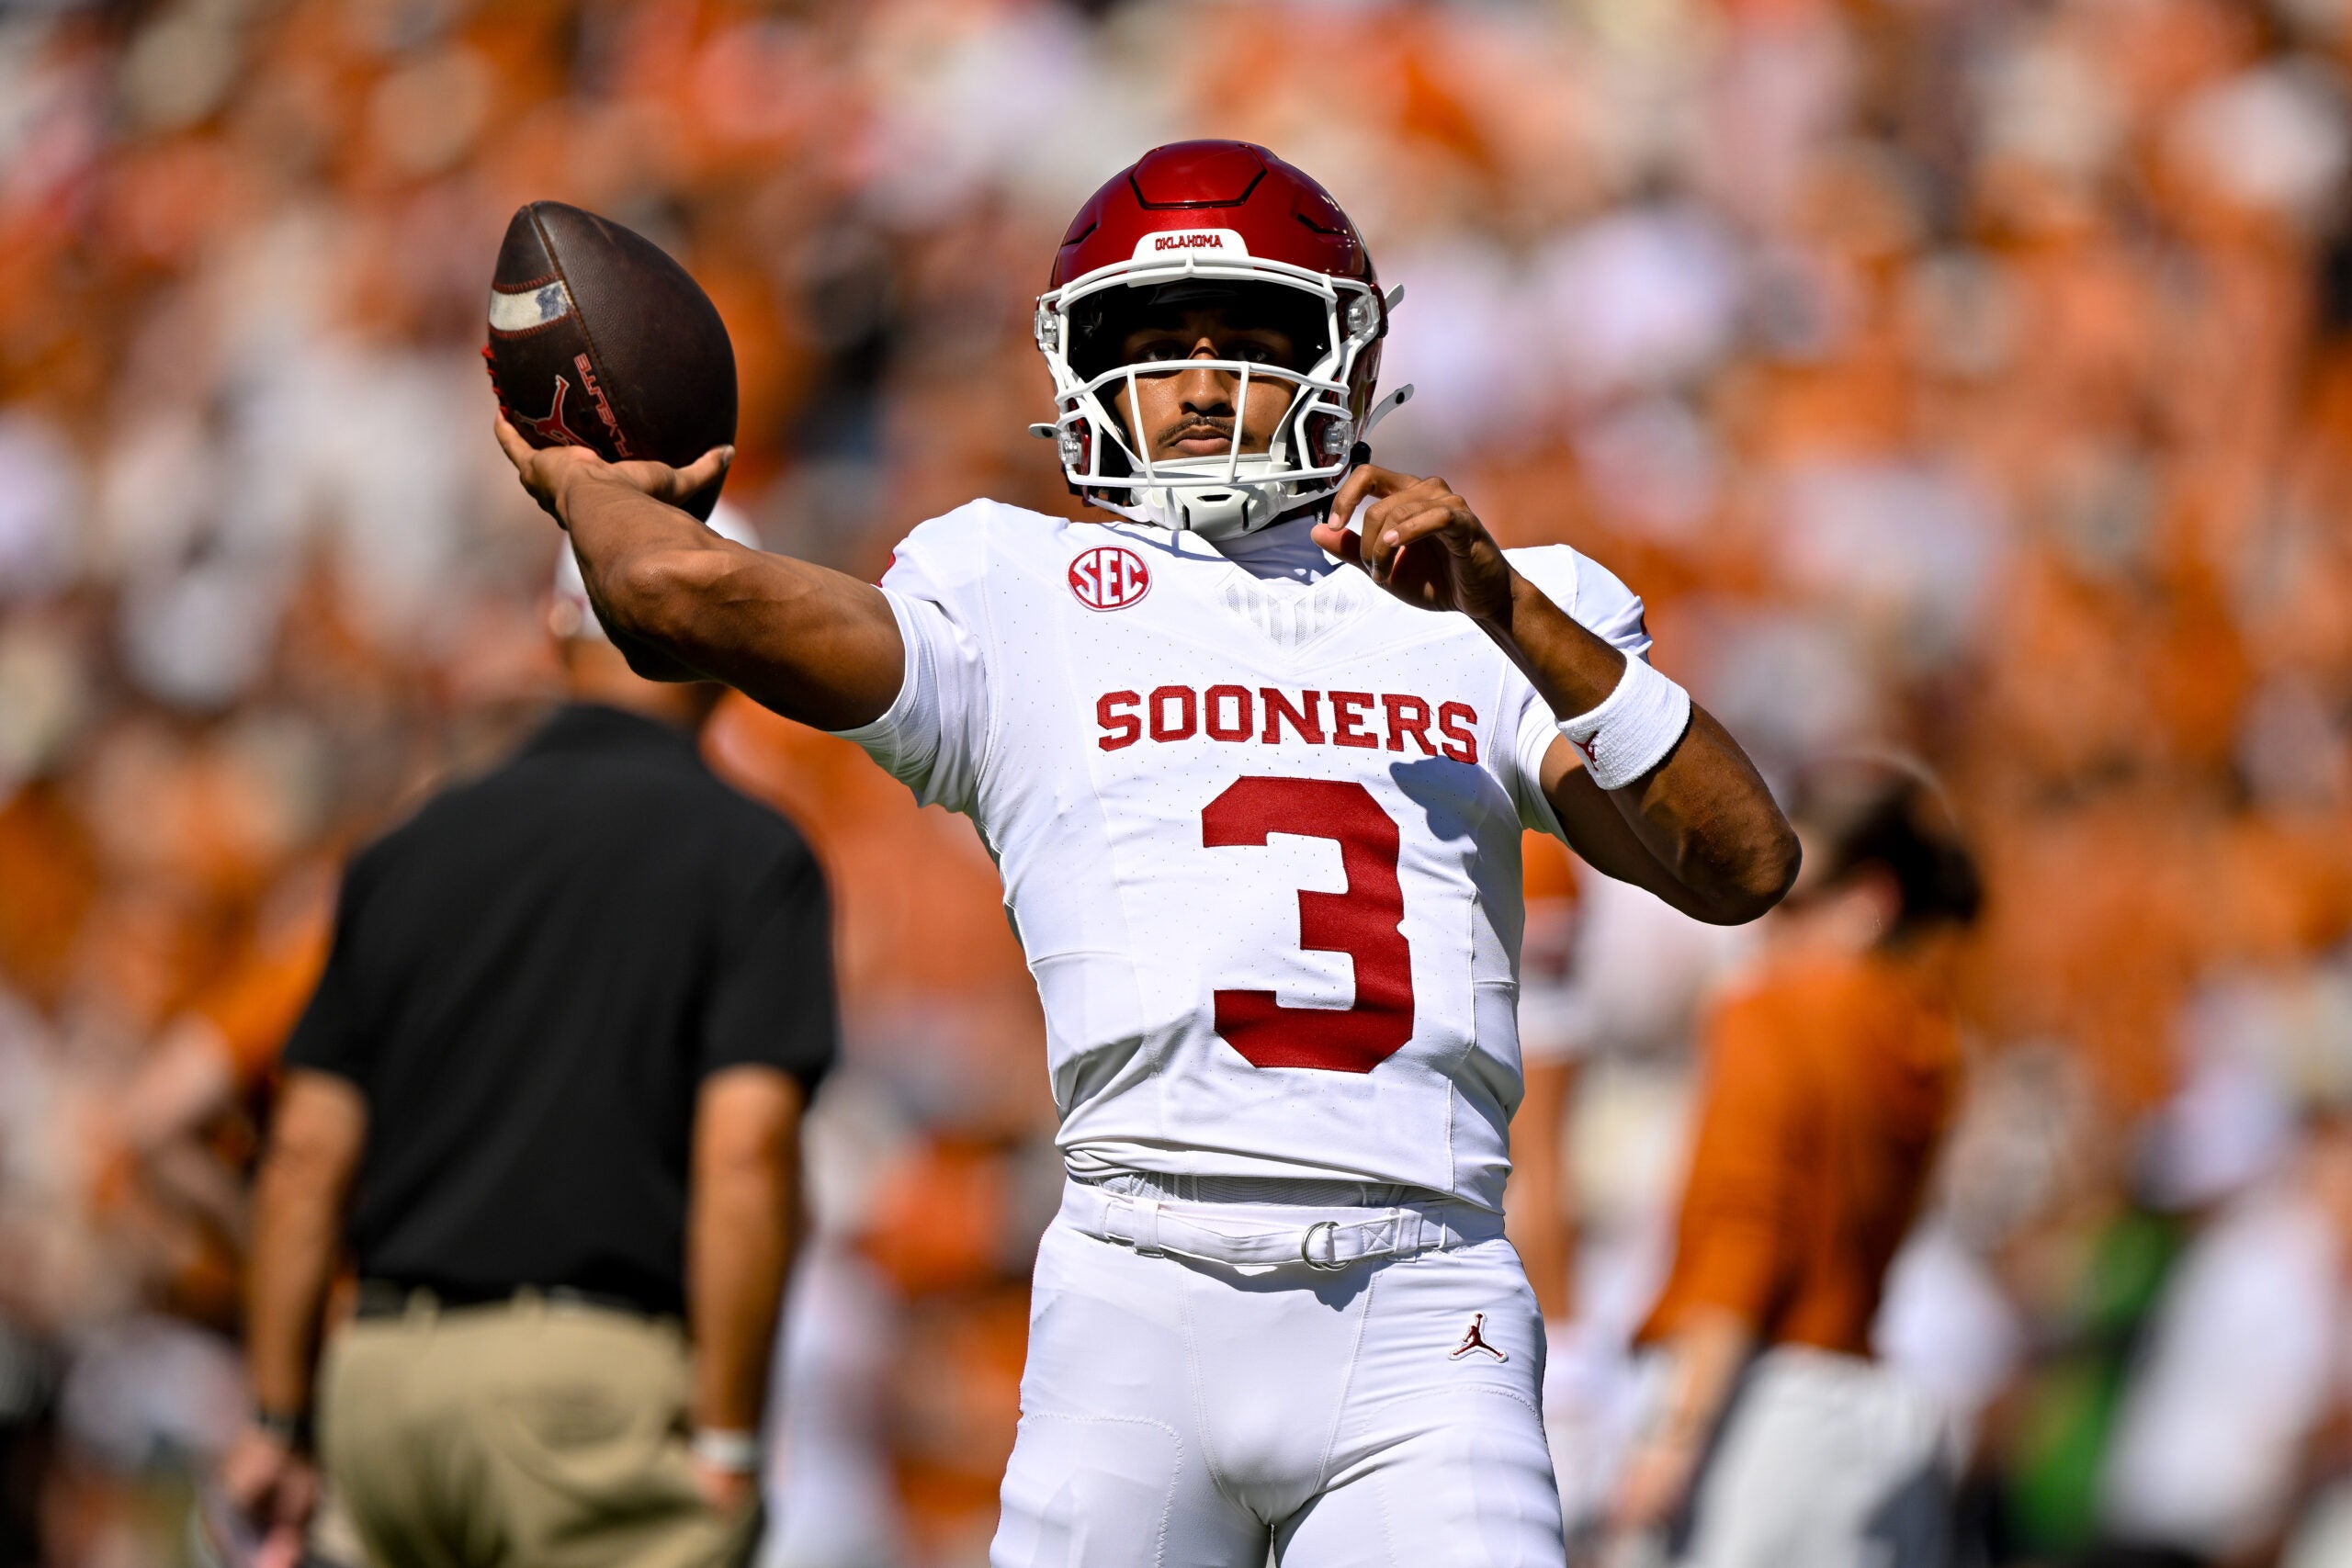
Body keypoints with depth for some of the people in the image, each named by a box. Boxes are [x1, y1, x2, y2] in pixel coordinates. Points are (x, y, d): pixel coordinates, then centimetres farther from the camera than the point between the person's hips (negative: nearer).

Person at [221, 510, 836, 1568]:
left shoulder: (409, 851, 13)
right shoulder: (750, 856, -2)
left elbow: (306, 1153, 10)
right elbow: (743, 1153, -13)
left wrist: (276, 1420, 15)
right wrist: (726, 1439, -10)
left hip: (383, 1374, 5)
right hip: (593, 1379, -5)